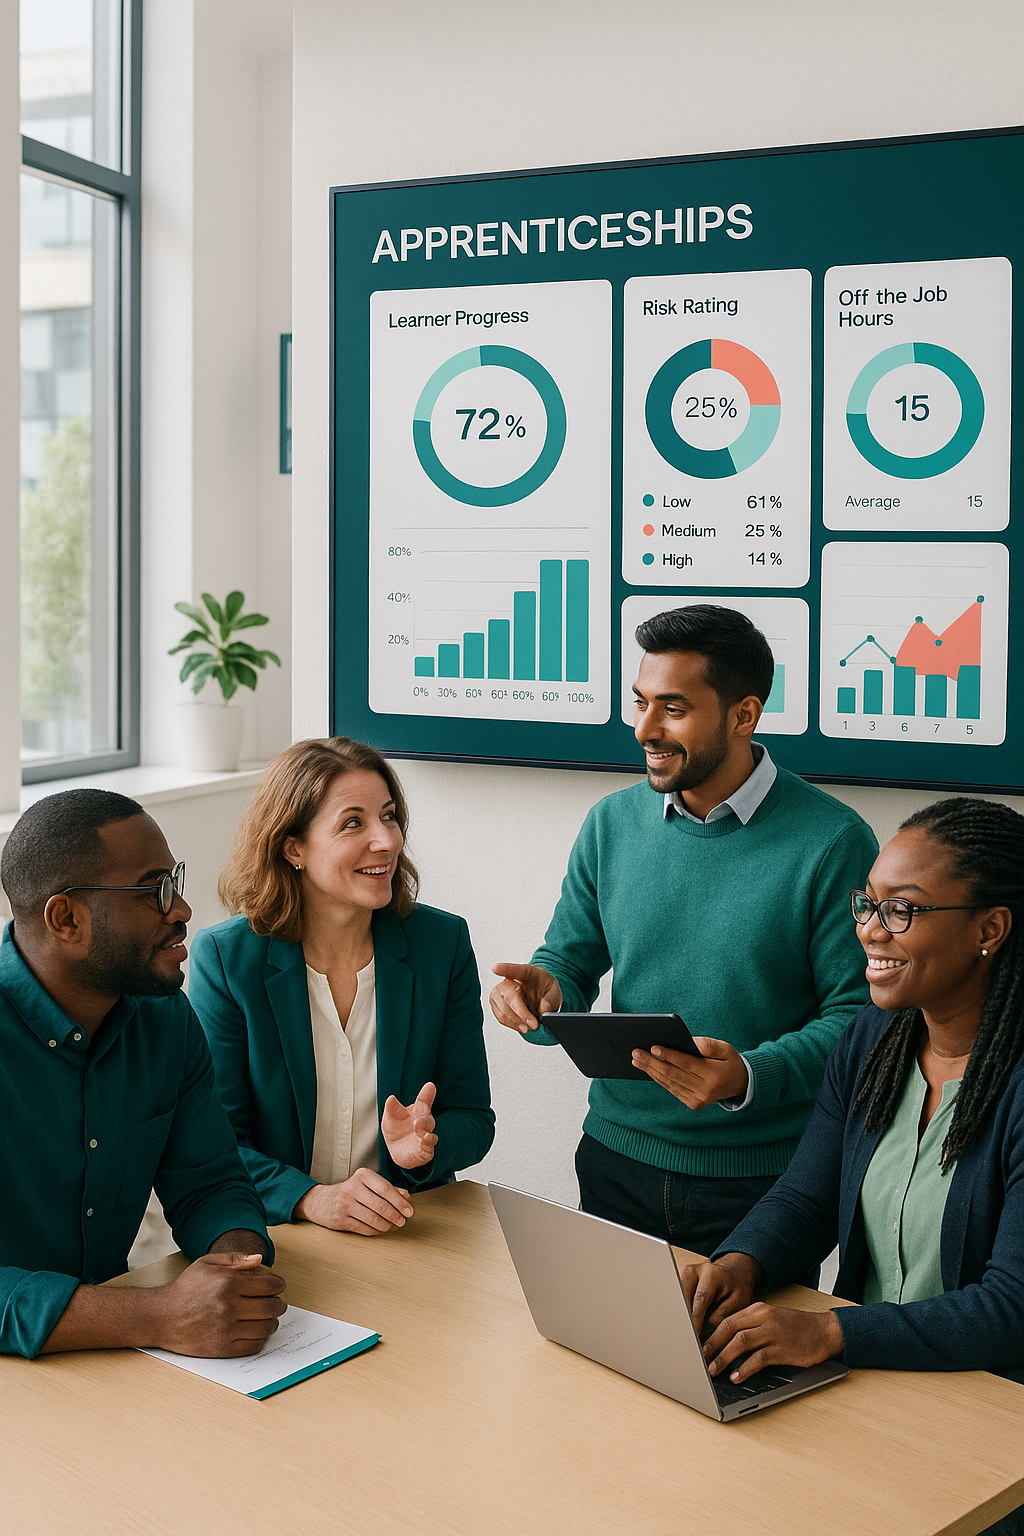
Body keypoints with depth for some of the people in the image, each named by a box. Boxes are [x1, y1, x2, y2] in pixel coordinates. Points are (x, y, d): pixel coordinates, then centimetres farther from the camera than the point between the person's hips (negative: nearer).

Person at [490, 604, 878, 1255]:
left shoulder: (834, 843, -12)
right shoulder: (612, 823, 3)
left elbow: (860, 1015, -14)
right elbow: (572, 962, 10)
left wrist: (748, 1078, -28)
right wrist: (543, 990, -13)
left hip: (761, 1179, -4)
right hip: (615, 1161, 4)